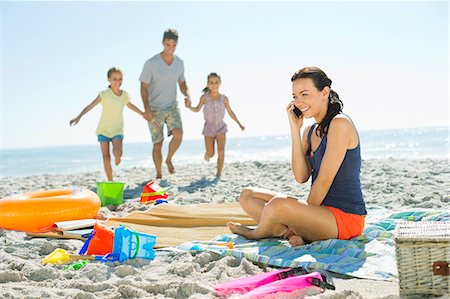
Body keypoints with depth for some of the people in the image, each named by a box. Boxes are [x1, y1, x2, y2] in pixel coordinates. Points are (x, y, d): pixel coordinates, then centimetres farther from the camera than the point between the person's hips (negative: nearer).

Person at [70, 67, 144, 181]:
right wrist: (79, 117, -34)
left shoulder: (124, 95, 1)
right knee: (106, 156, -3)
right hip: (103, 130, -1)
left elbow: (130, 105, 22)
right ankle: (110, 181, 7)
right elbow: (90, 106, -20)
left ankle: (117, 156, 14)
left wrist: (143, 114, 33)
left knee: (118, 152, -23)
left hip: (117, 130, 2)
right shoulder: (104, 94, -12)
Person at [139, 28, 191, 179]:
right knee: (157, 144, 1)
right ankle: (159, 175, 18)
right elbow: (144, 87, -10)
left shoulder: (179, 63, 2)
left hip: (172, 106, 3)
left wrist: (187, 95, -5)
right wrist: (147, 109, -21)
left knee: (178, 134, -19)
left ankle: (169, 159, 9)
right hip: (155, 109, -3)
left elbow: (182, 83, 17)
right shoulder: (151, 63, -12)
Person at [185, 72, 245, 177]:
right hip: (209, 128, -1)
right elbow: (197, 110, 3)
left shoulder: (224, 99, -5)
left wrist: (239, 124, 5)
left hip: (221, 127, 1)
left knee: (221, 151, -15)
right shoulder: (204, 97, -9)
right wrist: (189, 107, -18)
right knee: (210, 154, 4)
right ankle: (208, 153, 43)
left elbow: (230, 112, 6)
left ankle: (218, 174, -4)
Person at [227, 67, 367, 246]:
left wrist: (304, 219, -9)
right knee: (247, 196, 6)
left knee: (279, 204, -35)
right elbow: (301, 176, -2)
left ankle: (256, 234, -1)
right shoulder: (310, 131, 12)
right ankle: (293, 233, -15)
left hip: (346, 217, -9)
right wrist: (295, 129, -4)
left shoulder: (340, 124, -13)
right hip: (320, 210, 9)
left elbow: (324, 179, -16)